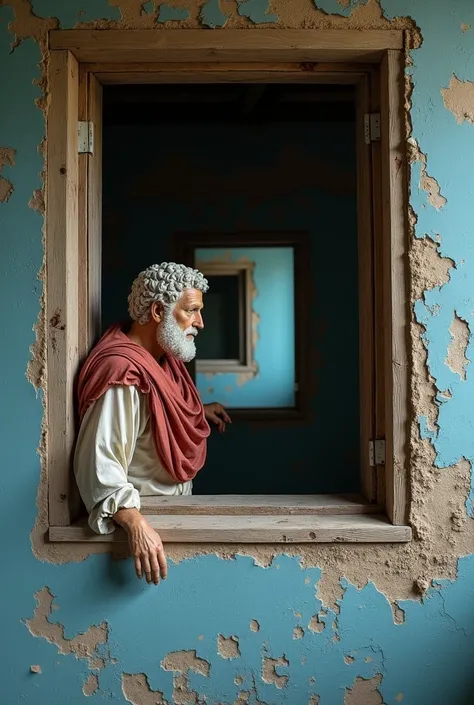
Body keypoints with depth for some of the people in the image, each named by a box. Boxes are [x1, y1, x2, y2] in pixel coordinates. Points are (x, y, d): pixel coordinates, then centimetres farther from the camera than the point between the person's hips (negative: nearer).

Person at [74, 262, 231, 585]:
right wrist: (135, 522, -46)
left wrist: (199, 410, 10)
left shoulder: (162, 356, 1)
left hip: (175, 504, 8)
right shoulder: (123, 375, -28)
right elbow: (100, 464, -35)